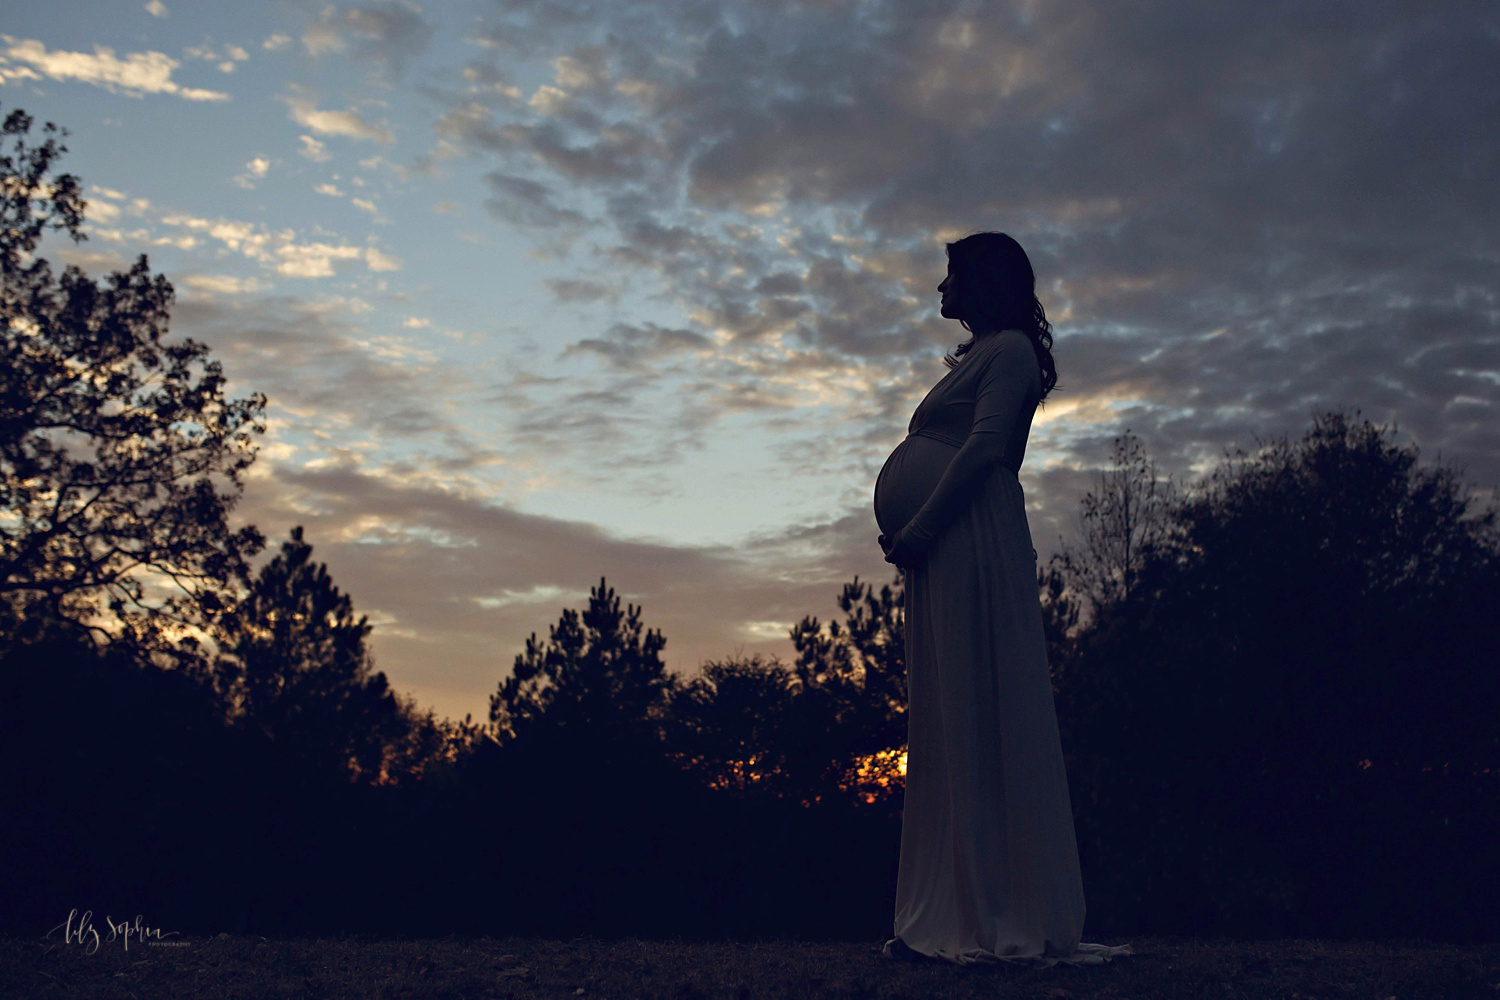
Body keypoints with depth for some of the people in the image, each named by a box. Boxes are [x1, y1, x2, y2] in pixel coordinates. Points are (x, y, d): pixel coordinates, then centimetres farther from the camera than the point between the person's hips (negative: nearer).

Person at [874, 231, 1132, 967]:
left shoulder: (1009, 348, 0)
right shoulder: (975, 358, 28)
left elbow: (985, 445, -13)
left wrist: (918, 529, -17)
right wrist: (907, 534, 10)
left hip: (972, 543, -10)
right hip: (943, 555, 10)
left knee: (980, 719, -11)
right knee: (946, 728, 6)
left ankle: (1008, 921, -8)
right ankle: (957, 915, 8)